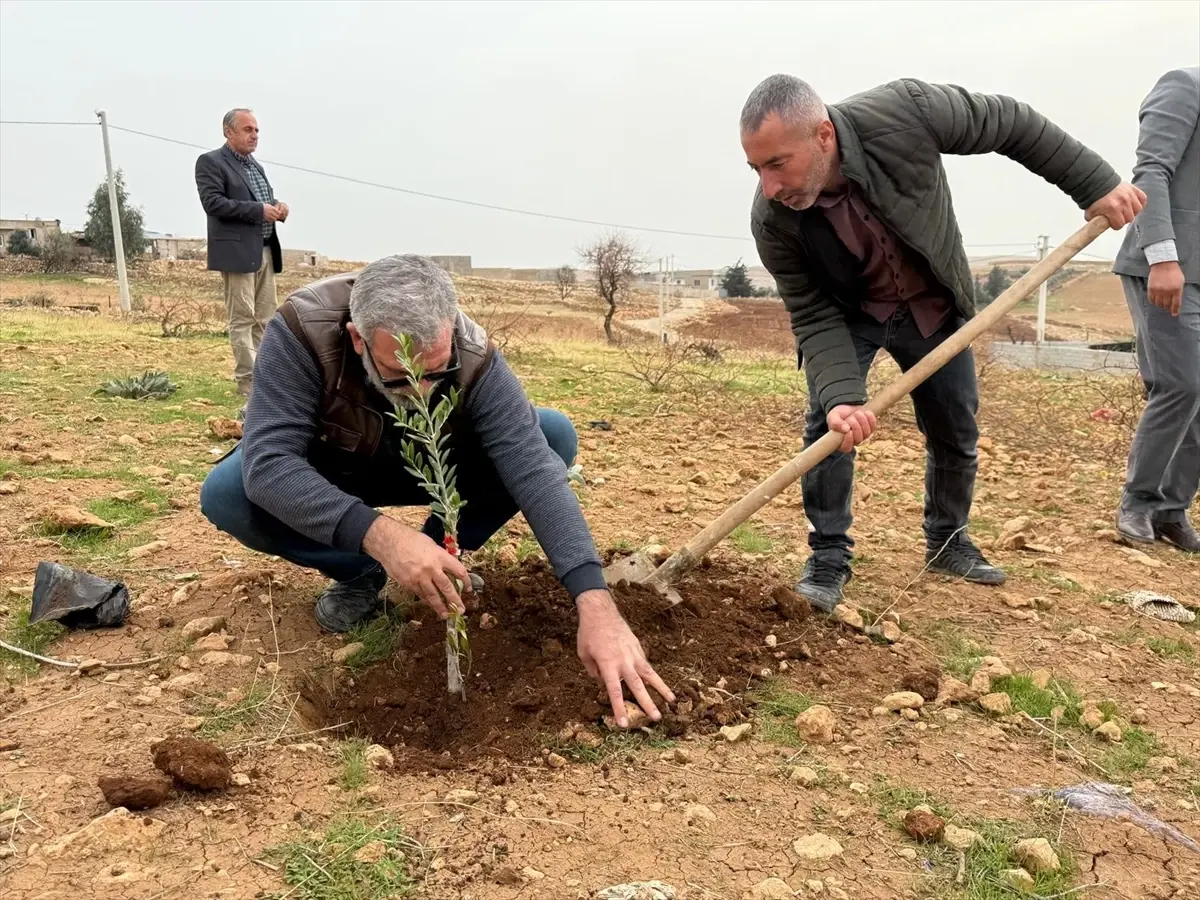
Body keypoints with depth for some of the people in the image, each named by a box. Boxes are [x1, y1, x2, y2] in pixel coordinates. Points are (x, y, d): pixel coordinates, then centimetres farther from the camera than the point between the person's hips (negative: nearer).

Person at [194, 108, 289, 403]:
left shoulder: (254, 164, 22)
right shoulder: (210, 162, -3)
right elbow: (212, 202, -15)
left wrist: (277, 206, 1)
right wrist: (259, 210, -19)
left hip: (265, 251, 8)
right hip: (238, 251, -8)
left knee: (265, 319, 8)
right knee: (242, 319, -6)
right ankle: (249, 384, -5)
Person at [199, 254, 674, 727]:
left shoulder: (474, 357, -31)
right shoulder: (300, 332, -34)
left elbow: (535, 470, -38)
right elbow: (267, 464, -40)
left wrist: (595, 602, -49)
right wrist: (377, 534, -55)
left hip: (430, 468, 1)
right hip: (331, 476, 0)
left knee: (555, 435, -21)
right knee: (225, 494, -31)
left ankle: (438, 556, -3)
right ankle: (360, 573, -4)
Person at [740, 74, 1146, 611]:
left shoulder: (901, 112, -34)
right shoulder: (772, 220, -30)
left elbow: (1011, 123, -18)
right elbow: (814, 316, -24)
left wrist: (1095, 184, -14)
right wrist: (840, 396, -39)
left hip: (934, 305, 2)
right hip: (848, 313, -1)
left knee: (956, 430, 9)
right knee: (828, 421, -19)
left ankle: (947, 542, 31)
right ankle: (829, 556, -2)